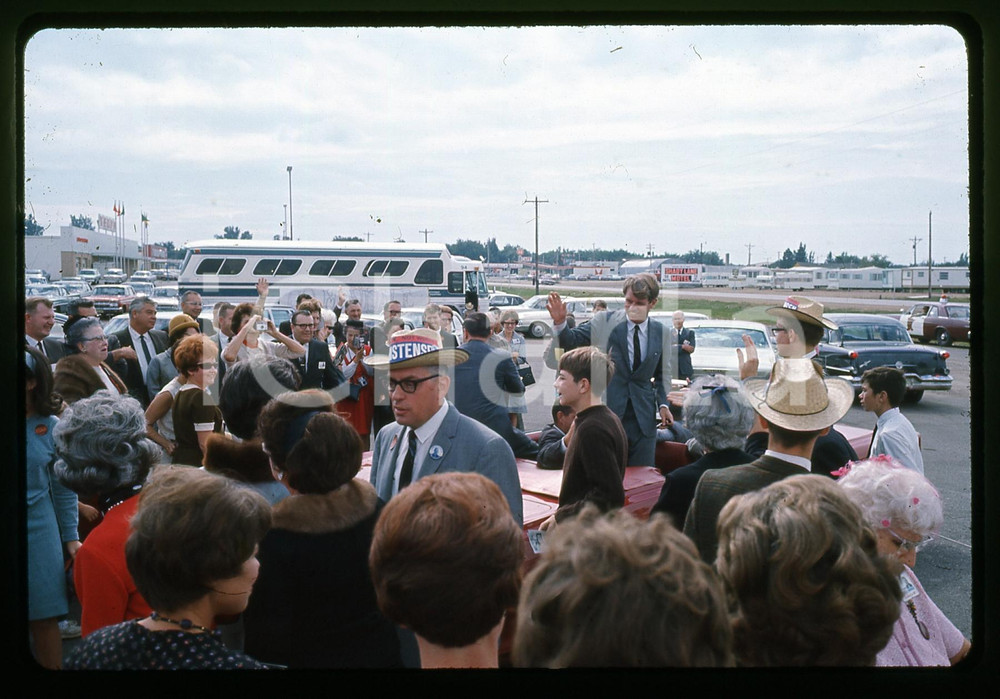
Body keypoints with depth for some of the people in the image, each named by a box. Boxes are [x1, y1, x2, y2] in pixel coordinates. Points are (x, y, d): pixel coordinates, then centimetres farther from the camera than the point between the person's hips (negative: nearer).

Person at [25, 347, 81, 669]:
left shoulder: (50, 427, -1)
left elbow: (63, 488, 6)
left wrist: (70, 536, 5)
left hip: (39, 530, 0)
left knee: (44, 618, 7)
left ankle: (52, 667, 22)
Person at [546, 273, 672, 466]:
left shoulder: (661, 333, 5)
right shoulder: (605, 321, -3)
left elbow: (662, 374, 14)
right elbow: (571, 340, -3)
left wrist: (662, 404, -1)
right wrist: (560, 322, -23)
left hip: (643, 415, 2)